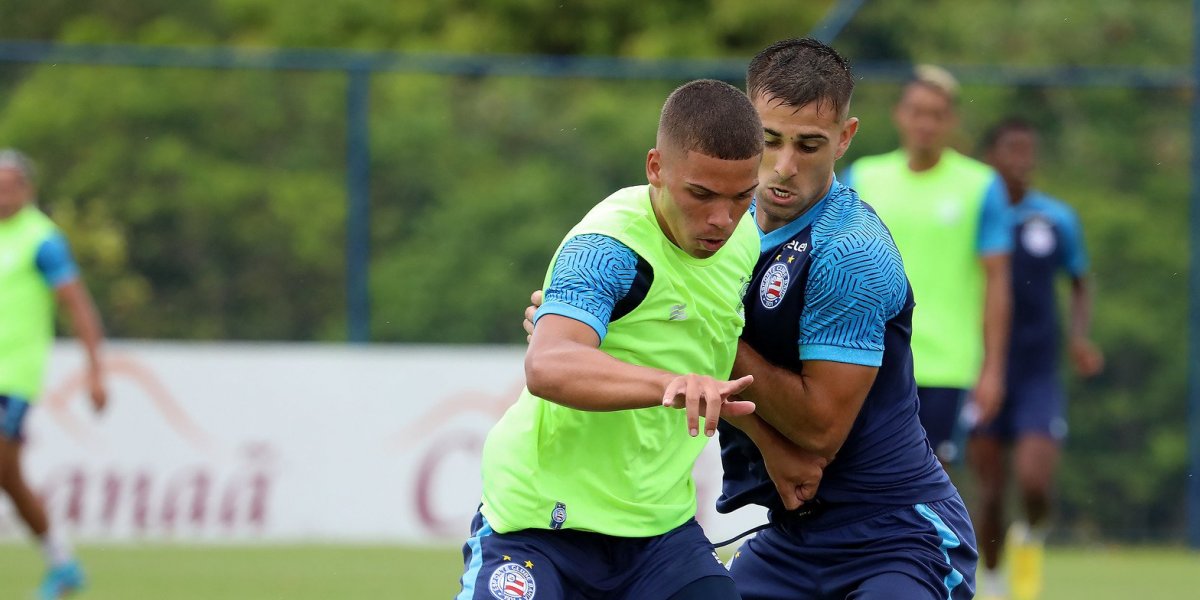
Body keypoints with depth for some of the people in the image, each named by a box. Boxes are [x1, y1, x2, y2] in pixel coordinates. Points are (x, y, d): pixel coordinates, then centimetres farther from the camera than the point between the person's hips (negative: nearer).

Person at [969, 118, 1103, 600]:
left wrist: (1080, 338, -2)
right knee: (992, 492, 3)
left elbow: (1080, 285, 15)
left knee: (1035, 483, -16)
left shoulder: (1057, 220, 2)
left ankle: (1032, 537, 18)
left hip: (1038, 377, 0)